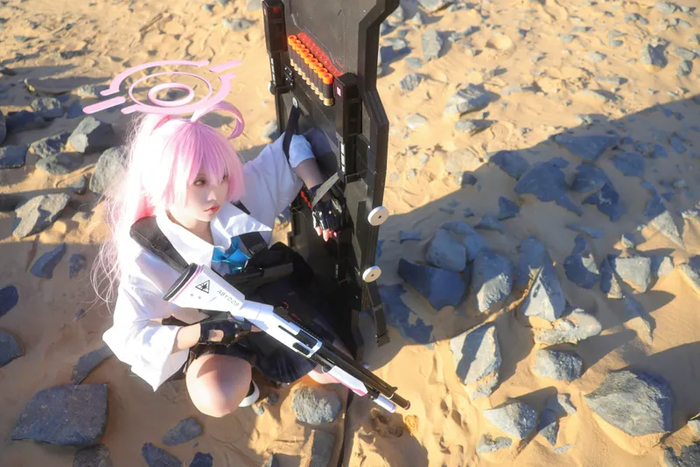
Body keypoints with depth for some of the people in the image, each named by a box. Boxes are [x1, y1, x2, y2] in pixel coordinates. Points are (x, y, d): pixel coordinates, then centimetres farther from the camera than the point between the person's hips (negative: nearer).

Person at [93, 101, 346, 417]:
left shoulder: (243, 192, -24)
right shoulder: (147, 254, -29)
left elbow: (291, 146, -10)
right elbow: (128, 338, -29)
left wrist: (320, 198, -24)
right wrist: (204, 332, -42)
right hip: (207, 337, -3)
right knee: (219, 400, -32)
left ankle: (259, 355, 23)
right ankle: (241, 366, 6)